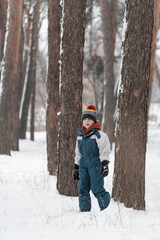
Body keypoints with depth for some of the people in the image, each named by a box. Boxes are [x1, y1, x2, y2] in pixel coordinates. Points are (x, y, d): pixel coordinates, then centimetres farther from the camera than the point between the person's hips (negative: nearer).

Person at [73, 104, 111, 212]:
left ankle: (105, 208, -1)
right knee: (83, 189, 3)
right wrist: (76, 168, 22)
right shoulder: (80, 136, 16)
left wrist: (105, 165, -14)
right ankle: (84, 210, 9)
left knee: (97, 188, -11)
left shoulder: (99, 135, -5)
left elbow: (104, 152, -6)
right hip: (84, 165, 6)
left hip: (95, 165, -6)